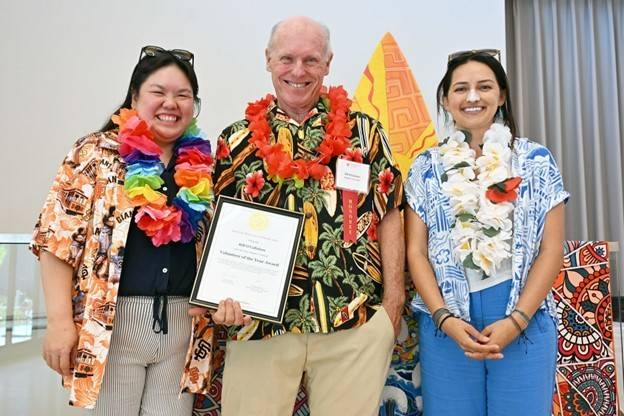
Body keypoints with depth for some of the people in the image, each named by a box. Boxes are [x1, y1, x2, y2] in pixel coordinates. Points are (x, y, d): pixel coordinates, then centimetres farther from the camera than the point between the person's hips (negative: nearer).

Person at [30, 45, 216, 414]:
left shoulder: (204, 165, 8)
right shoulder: (97, 153, -1)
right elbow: (57, 239, -5)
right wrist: (60, 321, -10)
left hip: (184, 325, 3)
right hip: (113, 321, -3)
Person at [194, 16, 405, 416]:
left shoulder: (364, 131, 5)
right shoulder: (237, 140, 7)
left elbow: (389, 216, 5)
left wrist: (393, 300, 0)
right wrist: (224, 294, -8)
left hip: (357, 322, 0)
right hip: (259, 322, 1)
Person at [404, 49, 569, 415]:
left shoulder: (537, 161, 4)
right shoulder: (426, 168, 5)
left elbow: (551, 249, 1)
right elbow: (416, 251, 2)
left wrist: (515, 320, -9)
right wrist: (444, 317, -10)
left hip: (524, 320, 0)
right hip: (447, 322, 1)